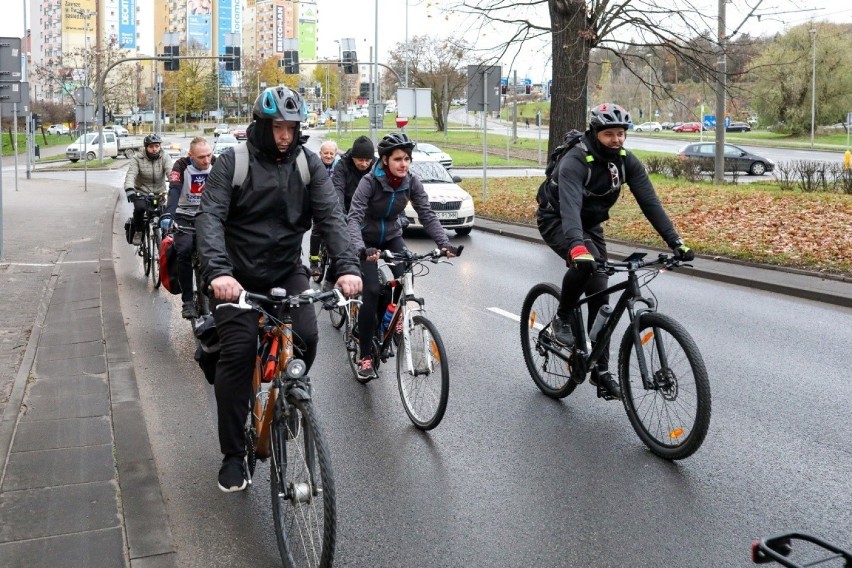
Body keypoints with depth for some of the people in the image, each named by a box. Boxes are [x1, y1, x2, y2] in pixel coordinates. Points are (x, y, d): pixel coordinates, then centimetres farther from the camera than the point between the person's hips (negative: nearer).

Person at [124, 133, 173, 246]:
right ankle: (138, 231, -3)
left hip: (160, 193, 1)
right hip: (142, 192, -1)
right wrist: (129, 189, -39)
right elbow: (131, 174, -19)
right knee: (140, 207, -30)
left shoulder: (165, 158, -5)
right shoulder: (137, 158, -6)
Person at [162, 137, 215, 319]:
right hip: (184, 216, -2)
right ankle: (187, 301, -12)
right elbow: (174, 191, -28)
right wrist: (168, 215, -45)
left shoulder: (216, 164, -11)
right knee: (185, 251, -20)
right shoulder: (181, 166, -16)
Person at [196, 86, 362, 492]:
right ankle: (232, 455, 3)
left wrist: (347, 265, -29)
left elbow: (331, 216, -12)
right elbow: (210, 217, -20)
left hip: (287, 272, 2)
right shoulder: (232, 163, -8)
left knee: (306, 338, -19)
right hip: (239, 275, -2)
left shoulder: (309, 164, -2)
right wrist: (217, 271, -38)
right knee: (237, 353, -12)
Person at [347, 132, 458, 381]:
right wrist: (361, 249, -51)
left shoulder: (412, 182, -13)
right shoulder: (370, 181, -25)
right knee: (371, 291, -16)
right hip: (367, 239, -4)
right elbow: (354, 218, -34)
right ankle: (365, 356, -7)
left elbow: (427, 215, -15)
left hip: (392, 237, 4)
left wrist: (443, 242, -30)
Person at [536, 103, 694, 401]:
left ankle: (601, 370, 7)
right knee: (584, 263, -37)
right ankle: (562, 318, -10)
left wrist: (675, 242, -27)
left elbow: (650, 202, -17)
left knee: (600, 294, -1)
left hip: (590, 225, 6)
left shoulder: (627, 161, -13)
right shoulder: (575, 162, -31)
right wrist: (577, 246, -63)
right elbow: (570, 205, -47)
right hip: (556, 221, -6)